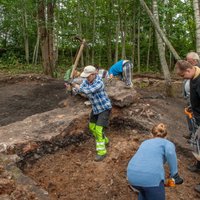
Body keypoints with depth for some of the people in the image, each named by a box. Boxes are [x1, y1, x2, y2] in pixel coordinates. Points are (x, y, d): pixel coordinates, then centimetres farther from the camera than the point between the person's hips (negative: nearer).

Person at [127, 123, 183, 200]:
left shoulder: (145, 142, 30)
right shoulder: (167, 143, 16)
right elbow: (170, 153, -9)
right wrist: (175, 175, -1)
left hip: (132, 175, 5)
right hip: (151, 177, -5)